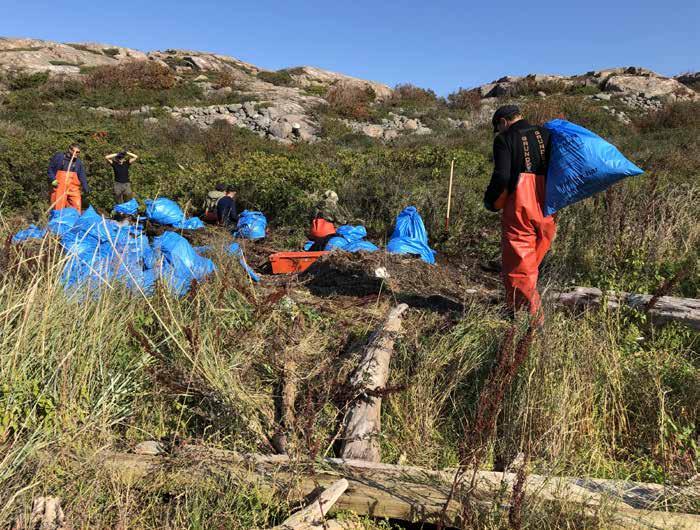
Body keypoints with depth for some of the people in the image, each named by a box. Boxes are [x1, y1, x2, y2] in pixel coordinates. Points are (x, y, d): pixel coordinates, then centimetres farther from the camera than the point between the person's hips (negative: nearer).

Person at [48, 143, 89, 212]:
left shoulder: (78, 162, 14)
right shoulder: (58, 157, 5)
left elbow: (82, 176, 13)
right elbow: (50, 168, 7)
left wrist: (86, 188, 4)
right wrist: (53, 180, -7)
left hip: (74, 188, 3)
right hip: (59, 186, -3)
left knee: (77, 206, -3)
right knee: (59, 207, -1)